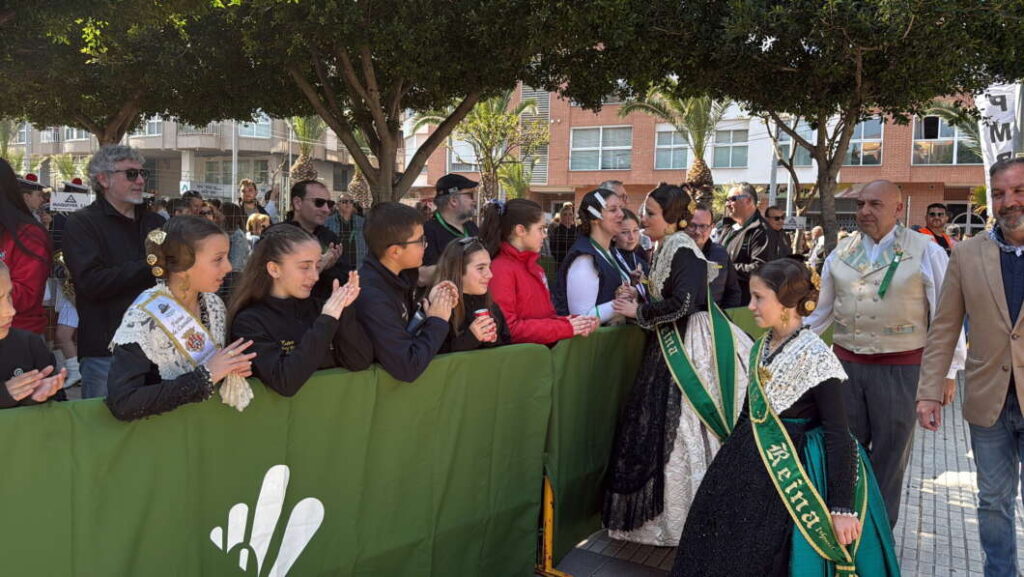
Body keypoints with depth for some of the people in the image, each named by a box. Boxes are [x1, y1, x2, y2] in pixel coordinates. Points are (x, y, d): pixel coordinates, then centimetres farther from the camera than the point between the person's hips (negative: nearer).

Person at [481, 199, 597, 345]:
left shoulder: (534, 267, 17)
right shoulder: (500, 270, -10)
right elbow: (507, 328, -16)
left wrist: (572, 322, -2)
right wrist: (564, 327, -13)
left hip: (545, 348, 7)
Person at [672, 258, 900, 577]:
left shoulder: (815, 357, -20)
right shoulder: (762, 347, 3)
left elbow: (838, 435, -21)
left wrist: (842, 507, -25)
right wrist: (734, 453, 21)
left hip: (788, 474, -7)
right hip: (751, 464, 7)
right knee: (725, 549, 15)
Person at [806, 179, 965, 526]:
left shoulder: (926, 252, -5)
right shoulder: (842, 252, 6)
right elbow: (821, 311, 14)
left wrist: (946, 371, -4)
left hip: (901, 368, -3)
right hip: (846, 363, 3)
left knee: (890, 452, 10)